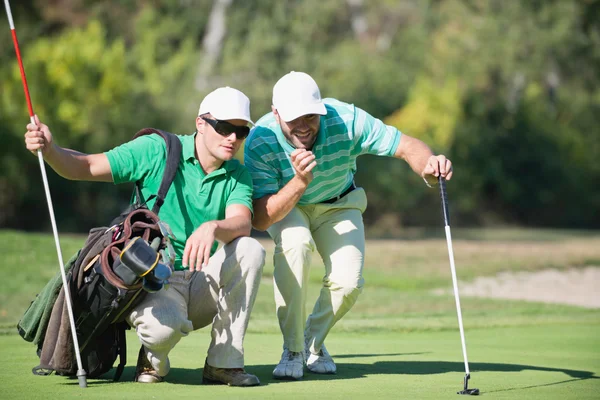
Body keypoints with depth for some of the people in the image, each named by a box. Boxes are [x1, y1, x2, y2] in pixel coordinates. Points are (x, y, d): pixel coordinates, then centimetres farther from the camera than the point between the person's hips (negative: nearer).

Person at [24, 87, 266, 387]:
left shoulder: (237, 175, 4)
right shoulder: (156, 151, -5)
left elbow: (242, 224, -16)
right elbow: (84, 167, -9)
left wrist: (212, 227, -39)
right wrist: (50, 150, -30)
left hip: (199, 283, 4)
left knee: (250, 250, -25)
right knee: (164, 326, -39)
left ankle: (223, 363, -13)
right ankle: (154, 357, 3)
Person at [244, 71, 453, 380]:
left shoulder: (346, 120, -31)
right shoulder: (260, 141, -32)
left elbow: (408, 146, -27)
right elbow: (260, 220, -34)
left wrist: (429, 167, -51)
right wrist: (299, 182, -49)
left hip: (338, 205, 2)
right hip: (285, 206, -2)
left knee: (348, 282, -21)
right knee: (295, 243, -35)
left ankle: (313, 340, 13)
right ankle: (292, 349, -18)